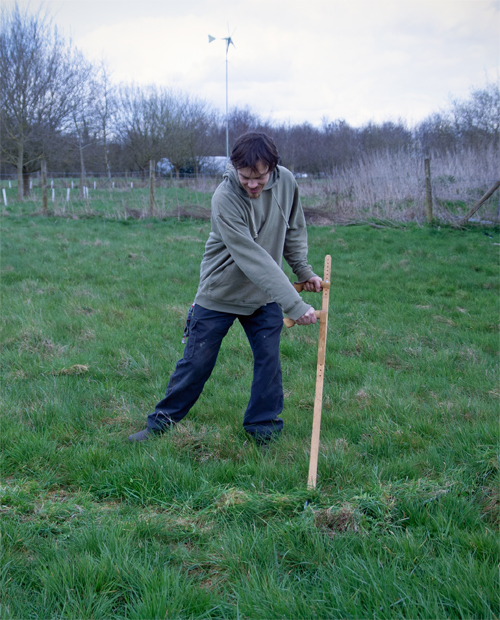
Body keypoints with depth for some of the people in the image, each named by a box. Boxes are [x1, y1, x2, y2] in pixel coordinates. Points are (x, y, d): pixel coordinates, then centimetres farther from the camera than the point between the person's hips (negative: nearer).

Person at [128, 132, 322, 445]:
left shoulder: (286, 181, -12)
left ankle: (263, 426, 21)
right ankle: (162, 421, 23)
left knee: (269, 360, 3)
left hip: (265, 297, 4)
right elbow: (253, 259, -33)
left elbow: (294, 229, 9)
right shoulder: (225, 199, -28)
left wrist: (304, 271, 7)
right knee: (197, 363, 5)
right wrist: (295, 305, -35)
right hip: (220, 293, -4)